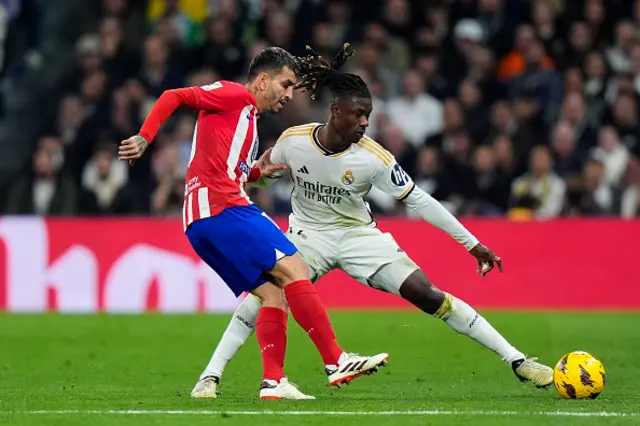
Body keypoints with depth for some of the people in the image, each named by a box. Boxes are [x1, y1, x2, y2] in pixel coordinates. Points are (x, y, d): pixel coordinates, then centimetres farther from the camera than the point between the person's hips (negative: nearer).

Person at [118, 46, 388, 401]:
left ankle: (273, 381, -7)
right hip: (222, 208, -10)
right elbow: (174, 97, -6)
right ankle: (336, 361, -18)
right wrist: (144, 138, -17)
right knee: (293, 269, -15)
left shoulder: (248, 118, 29)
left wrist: (259, 172, 15)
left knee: (274, 294, 3)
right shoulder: (235, 96, 2)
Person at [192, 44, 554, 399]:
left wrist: (472, 244, -14)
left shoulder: (372, 157, -21)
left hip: (359, 235, 0)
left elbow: (418, 200, -15)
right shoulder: (293, 141, -18)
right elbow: (263, 174, 6)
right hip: (309, 234, 1)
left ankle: (517, 361, -6)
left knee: (427, 294, -11)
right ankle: (211, 376, -18)